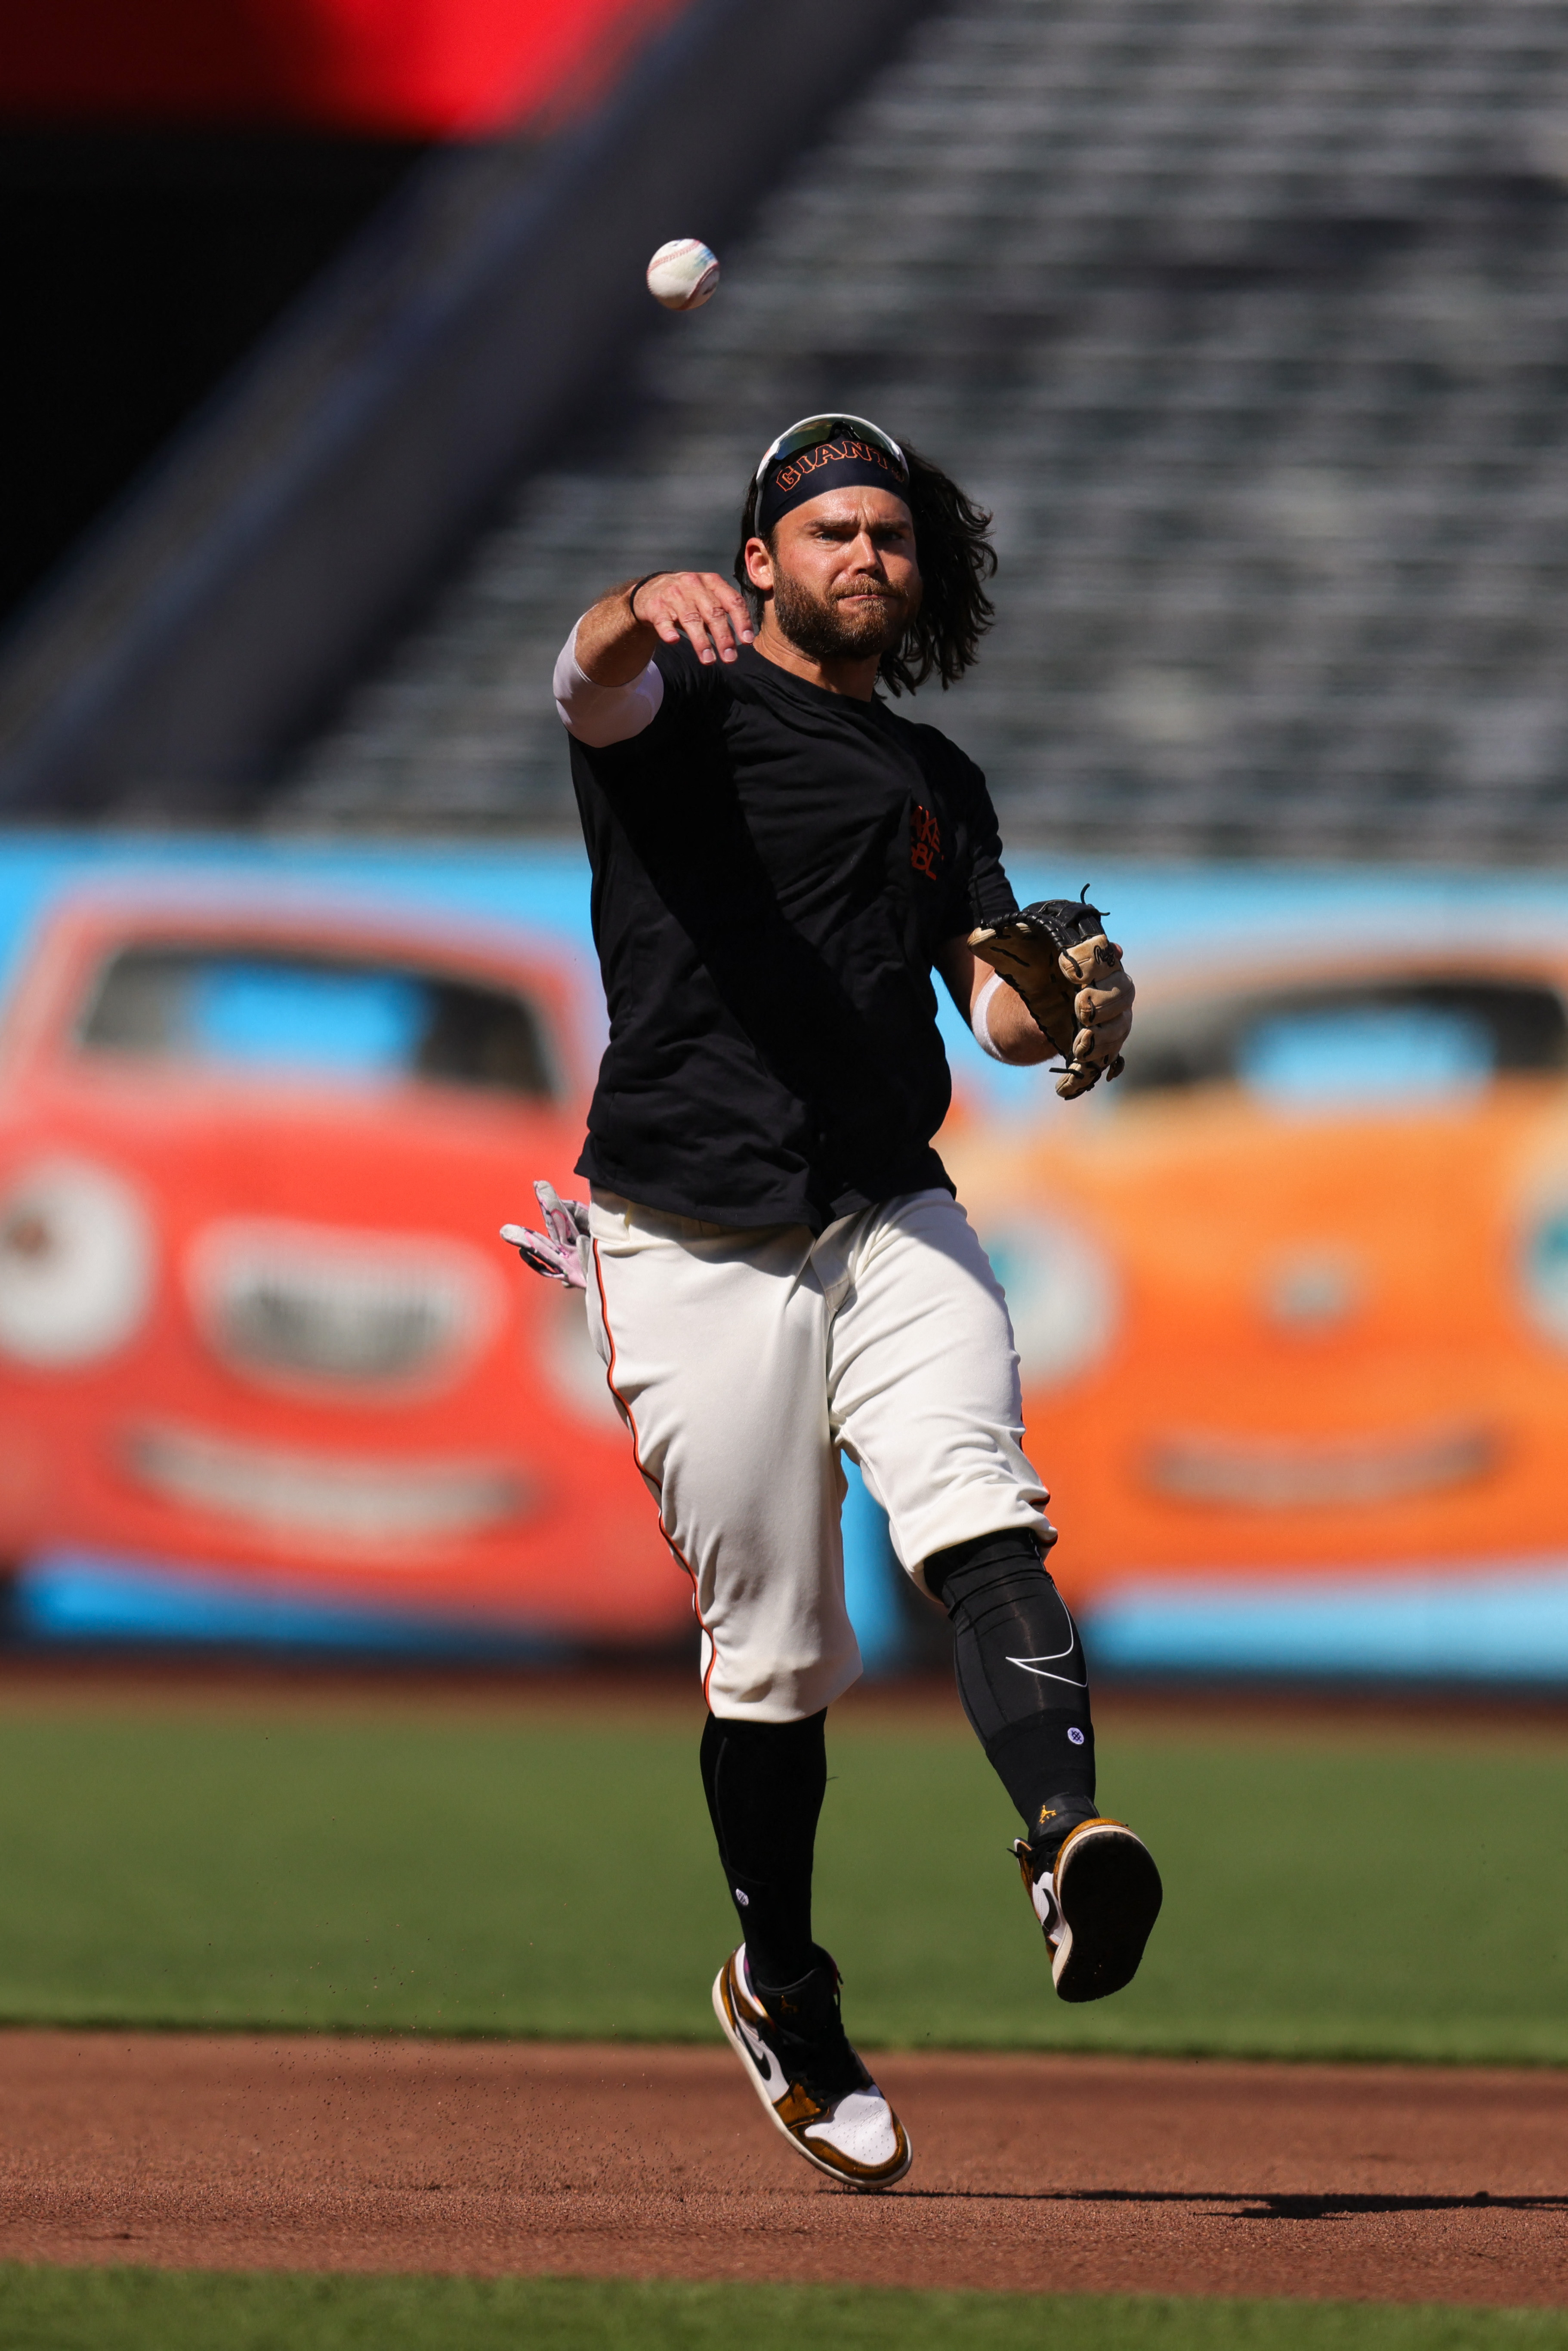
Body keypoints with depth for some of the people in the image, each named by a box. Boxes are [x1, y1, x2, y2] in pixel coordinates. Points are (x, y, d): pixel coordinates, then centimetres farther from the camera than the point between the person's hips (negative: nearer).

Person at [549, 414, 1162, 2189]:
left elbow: (1000, 1005, 14)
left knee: (978, 1518, -23)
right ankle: (784, 2000, 18)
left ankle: (1066, 1843, -44)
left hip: (892, 1224, 3)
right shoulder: (689, 701, 3)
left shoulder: (936, 782, 20)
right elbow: (594, 681, -21)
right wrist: (646, 617, -47)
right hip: (698, 1240, -3)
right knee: (774, 1652, 0)